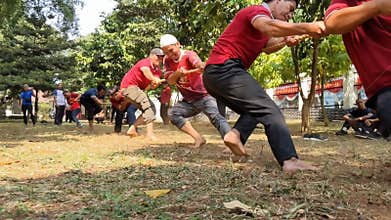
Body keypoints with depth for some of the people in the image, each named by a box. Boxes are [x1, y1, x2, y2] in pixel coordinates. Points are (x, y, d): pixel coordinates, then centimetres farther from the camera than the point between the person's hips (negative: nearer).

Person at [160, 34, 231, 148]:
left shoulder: (189, 55, -16)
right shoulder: (167, 60, 1)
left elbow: (199, 65, -39)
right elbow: (170, 81, -7)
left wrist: (202, 67, -64)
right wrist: (177, 73, -29)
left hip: (204, 96, -6)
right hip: (188, 100, 7)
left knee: (216, 117, -27)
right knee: (173, 114, -10)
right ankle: (198, 138, -10)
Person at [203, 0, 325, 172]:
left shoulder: (259, 17, 28)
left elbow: (266, 47, 40)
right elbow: (269, 27, -28)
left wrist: (285, 41, 22)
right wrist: (306, 28, -35)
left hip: (213, 76, 10)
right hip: (226, 69, -10)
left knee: (255, 110, 19)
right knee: (270, 110, -14)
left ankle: (236, 134, -6)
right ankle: (289, 160, -24)